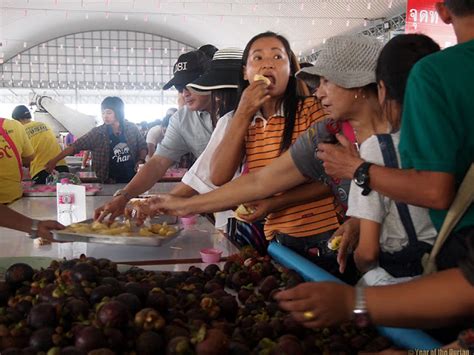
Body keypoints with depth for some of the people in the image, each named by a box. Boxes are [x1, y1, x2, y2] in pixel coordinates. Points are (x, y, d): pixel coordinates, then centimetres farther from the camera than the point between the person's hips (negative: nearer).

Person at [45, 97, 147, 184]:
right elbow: (76, 146, -7)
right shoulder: (97, 133, -5)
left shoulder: (132, 129, -1)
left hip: (133, 180, 1)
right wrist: (55, 160, -14)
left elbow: (143, 147, 11)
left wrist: (140, 161, -8)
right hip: (111, 183, -1)